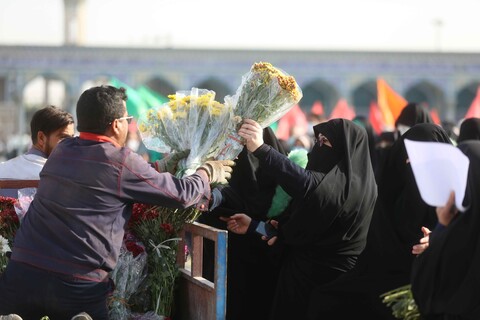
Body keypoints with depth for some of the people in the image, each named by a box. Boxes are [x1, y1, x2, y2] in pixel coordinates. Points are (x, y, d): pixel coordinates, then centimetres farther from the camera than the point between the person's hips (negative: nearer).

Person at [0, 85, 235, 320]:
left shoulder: (62, 151, 12)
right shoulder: (121, 161, -7)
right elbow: (181, 195, 1)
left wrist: (162, 165, 32)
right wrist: (208, 172, 21)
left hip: (22, 271, 5)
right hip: (77, 283, -5)